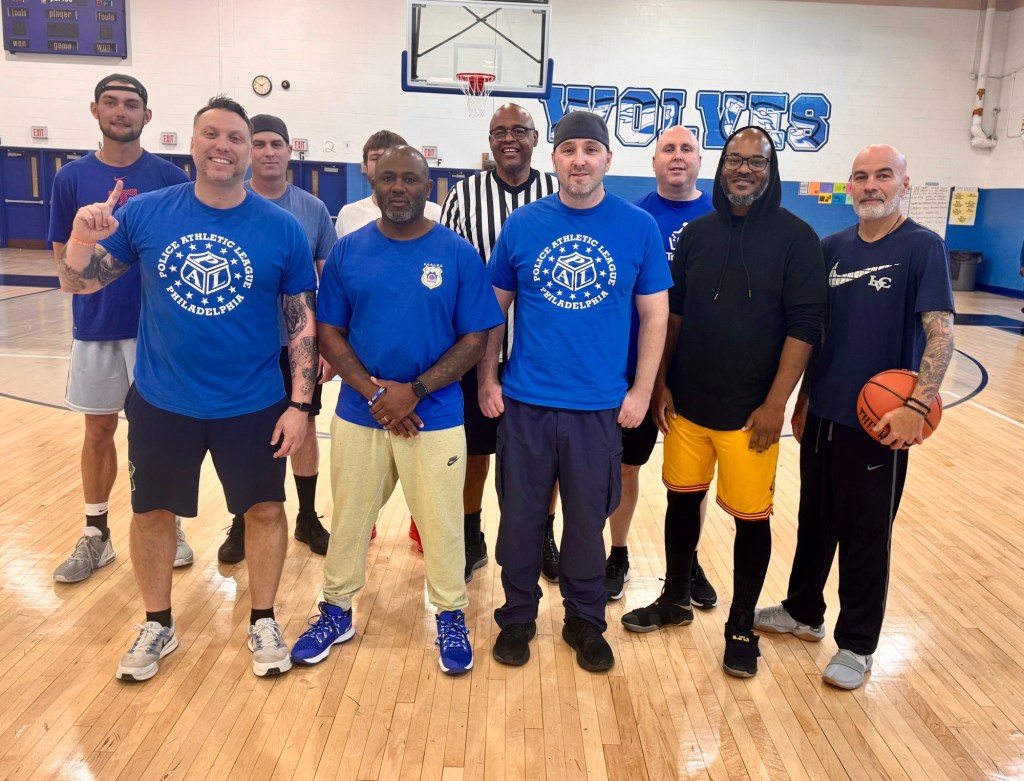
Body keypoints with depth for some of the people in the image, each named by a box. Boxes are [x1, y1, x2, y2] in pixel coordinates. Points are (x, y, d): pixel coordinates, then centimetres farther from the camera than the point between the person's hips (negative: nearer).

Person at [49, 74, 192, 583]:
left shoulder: (170, 178, -2)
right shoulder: (72, 178, 2)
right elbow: (63, 257, 3)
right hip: (95, 325, 2)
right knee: (98, 430, 11)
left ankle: (171, 527, 24)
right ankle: (95, 535, 26)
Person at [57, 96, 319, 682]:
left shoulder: (283, 228, -8)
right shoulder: (146, 213, -5)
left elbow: (305, 321, -5)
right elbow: (80, 282, 1)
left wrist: (301, 403, -9)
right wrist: (82, 240, -21)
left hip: (254, 405, -1)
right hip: (161, 401, 1)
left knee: (266, 508, 9)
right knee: (153, 511, 14)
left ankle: (264, 622, 32)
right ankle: (157, 626, 37)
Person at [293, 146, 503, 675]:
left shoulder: (457, 253, -4)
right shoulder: (347, 251, 2)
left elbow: (475, 339, -6)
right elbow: (328, 331, 1)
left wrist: (415, 390, -16)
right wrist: (373, 392, -13)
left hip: (434, 417, -2)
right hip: (358, 414, 2)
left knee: (441, 521, 8)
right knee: (349, 517, 15)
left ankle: (451, 617, 29)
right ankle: (337, 612, 35)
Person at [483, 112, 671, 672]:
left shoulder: (638, 227, -1)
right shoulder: (523, 223, 1)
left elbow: (654, 313, 3)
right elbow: (494, 306, 7)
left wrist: (641, 390, -2)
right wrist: (487, 379, 2)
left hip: (601, 405, 0)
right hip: (525, 401, 1)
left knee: (587, 520, 12)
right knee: (520, 516, 11)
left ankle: (585, 620, 33)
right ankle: (517, 615, 32)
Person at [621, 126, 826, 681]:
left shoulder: (795, 237, -6)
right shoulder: (697, 233, 6)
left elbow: (804, 325, -9)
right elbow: (672, 312, 10)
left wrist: (775, 404, -13)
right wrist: (661, 382, 5)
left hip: (750, 411, -3)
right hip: (686, 404, 4)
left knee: (751, 517, 4)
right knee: (682, 499, 14)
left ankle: (741, 628, 24)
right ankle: (675, 599, 36)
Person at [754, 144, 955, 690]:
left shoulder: (923, 247, -9)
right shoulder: (833, 247, 6)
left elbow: (941, 332, -16)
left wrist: (917, 405, -26)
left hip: (878, 422, -5)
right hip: (821, 413, 5)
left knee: (866, 536, 7)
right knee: (815, 521, 18)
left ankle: (856, 644, 23)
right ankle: (803, 612, 36)